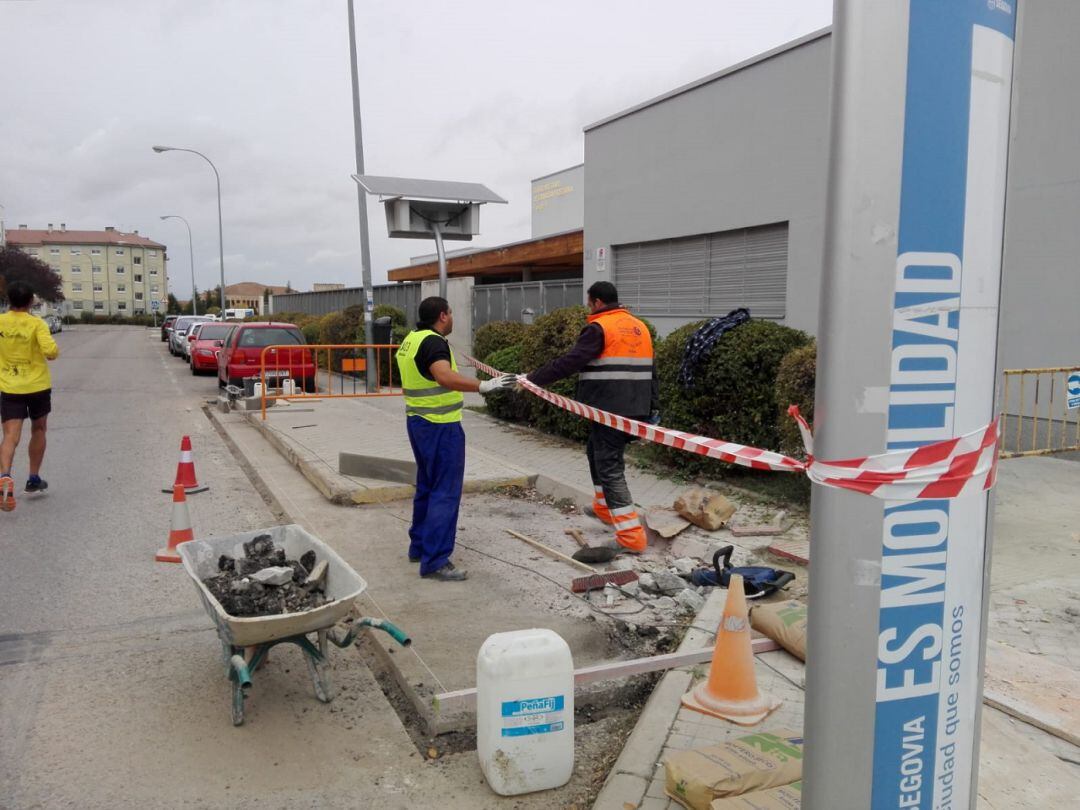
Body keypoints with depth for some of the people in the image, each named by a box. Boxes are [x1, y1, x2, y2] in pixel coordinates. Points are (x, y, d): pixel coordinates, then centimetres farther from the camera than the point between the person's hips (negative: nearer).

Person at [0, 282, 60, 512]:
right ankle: (34, 479, 25)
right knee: (38, 431, 19)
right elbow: (50, 351, -22)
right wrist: (55, 352, 1)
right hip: (38, 386, -1)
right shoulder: (36, 324, -9)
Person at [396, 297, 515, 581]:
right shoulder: (434, 342, -18)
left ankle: (419, 546, 30)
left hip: (418, 421, 10)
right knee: (445, 493, -6)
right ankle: (435, 561, -4)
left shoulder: (411, 340, 11)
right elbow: (446, 377, -36)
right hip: (440, 427, -10)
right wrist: (484, 386, -43)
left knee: (426, 487, 20)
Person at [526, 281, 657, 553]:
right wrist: (653, 407, 23)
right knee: (596, 450, 27)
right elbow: (650, 371, 19)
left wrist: (533, 379, -9)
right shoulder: (640, 327, 16)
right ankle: (603, 507, 38)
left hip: (610, 410, -9)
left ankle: (631, 536, -9)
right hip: (635, 409, 9)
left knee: (610, 467, -5)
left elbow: (569, 362, -16)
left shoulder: (599, 328, -10)